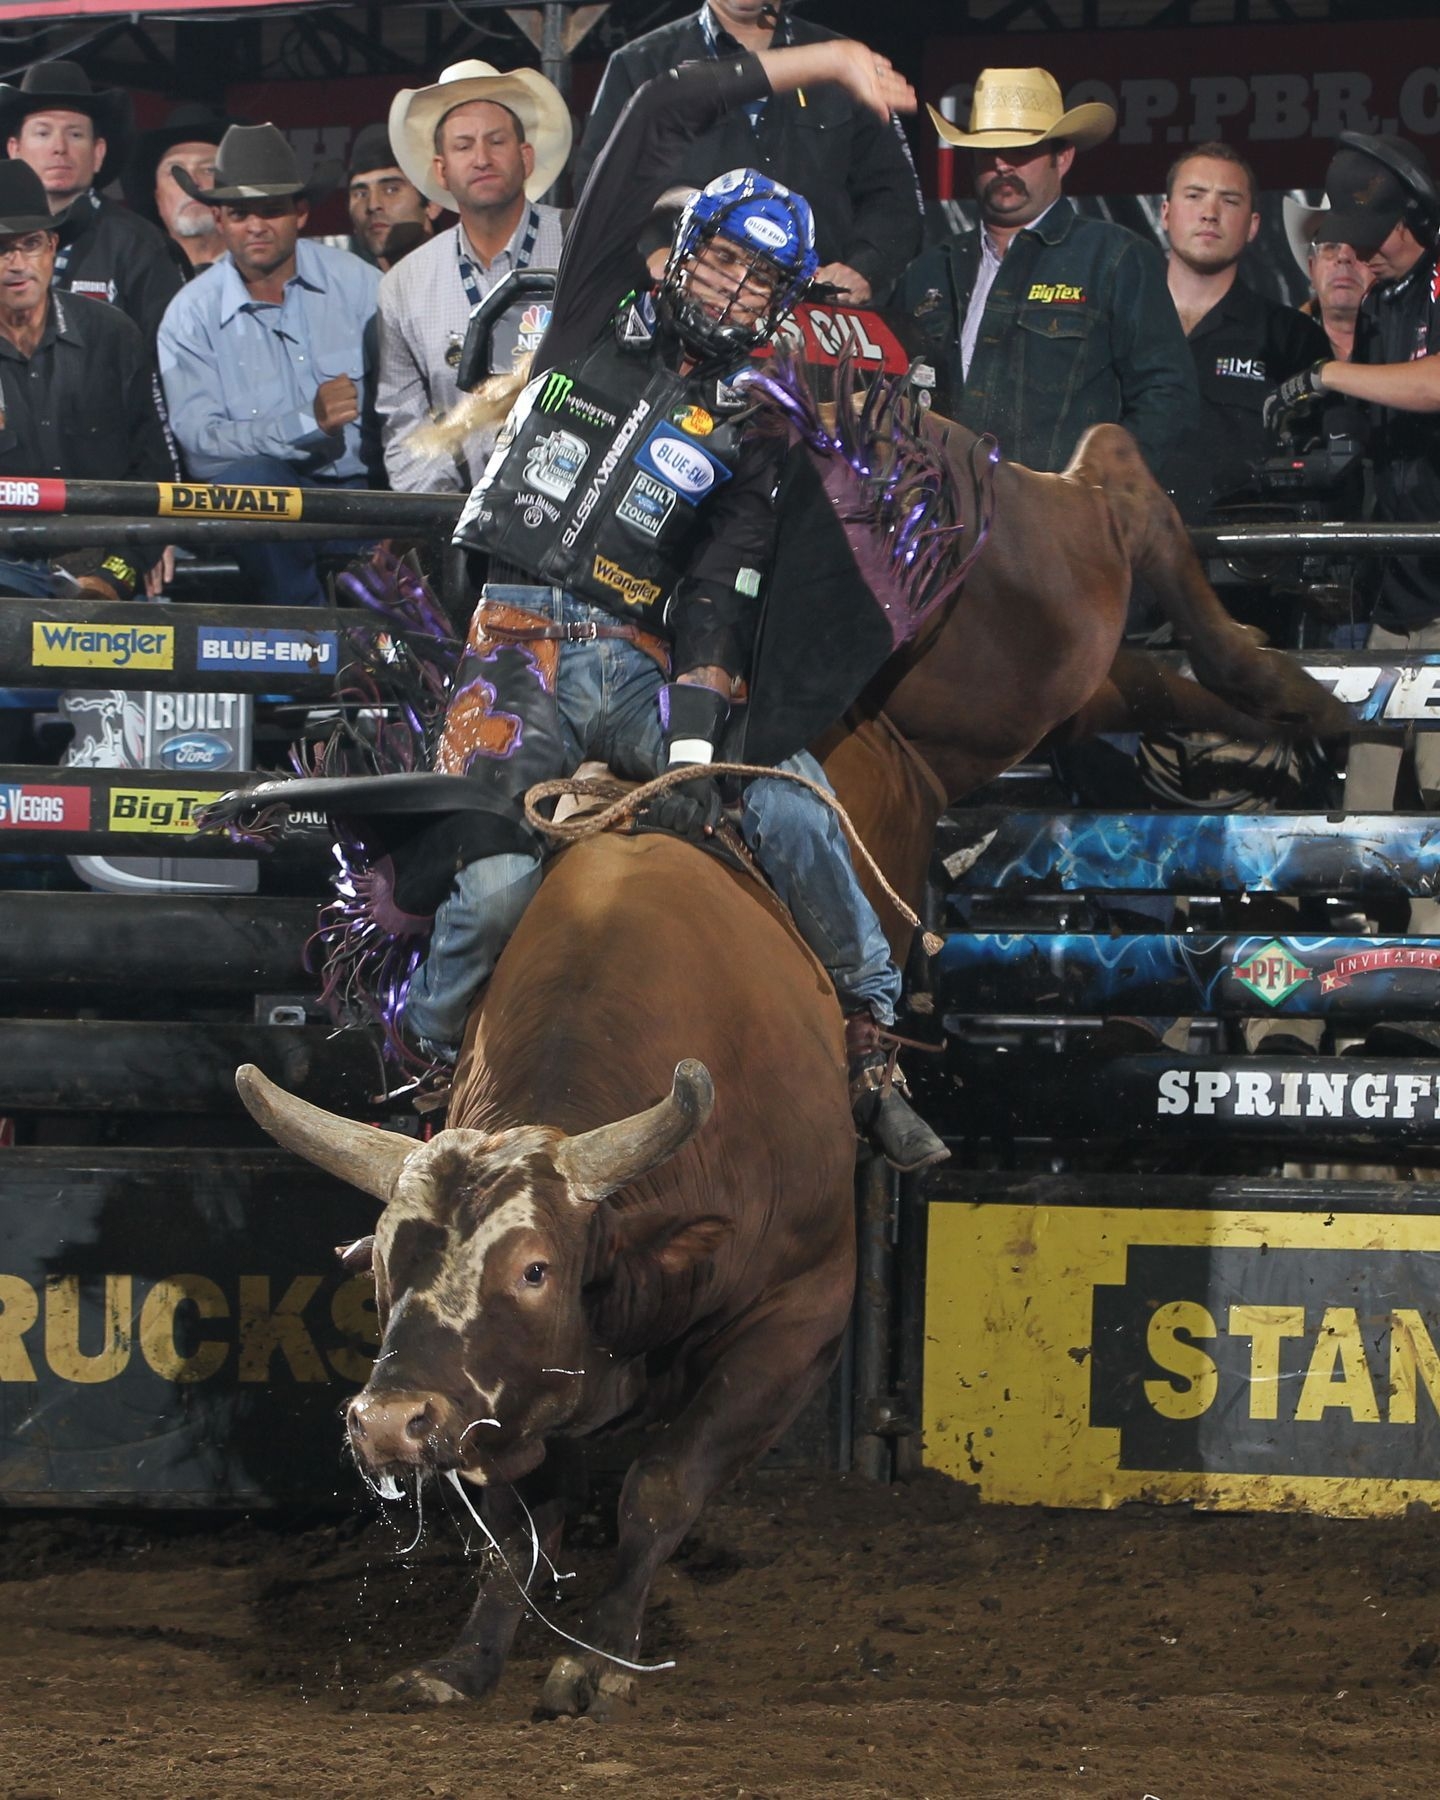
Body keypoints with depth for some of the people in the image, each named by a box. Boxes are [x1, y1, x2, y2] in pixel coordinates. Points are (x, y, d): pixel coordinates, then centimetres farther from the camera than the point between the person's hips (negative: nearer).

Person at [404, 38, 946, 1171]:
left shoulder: (750, 429, 15)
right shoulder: (604, 311, 12)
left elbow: (723, 591, 3)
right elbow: (658, 119, 6)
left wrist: (696, 734, -13)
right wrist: (823, 63, 7)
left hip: (640, 665, 2)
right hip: (520, 650, -2)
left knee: (791, 810, -19)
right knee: (498, 881, -23)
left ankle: (871, 1045, -4)